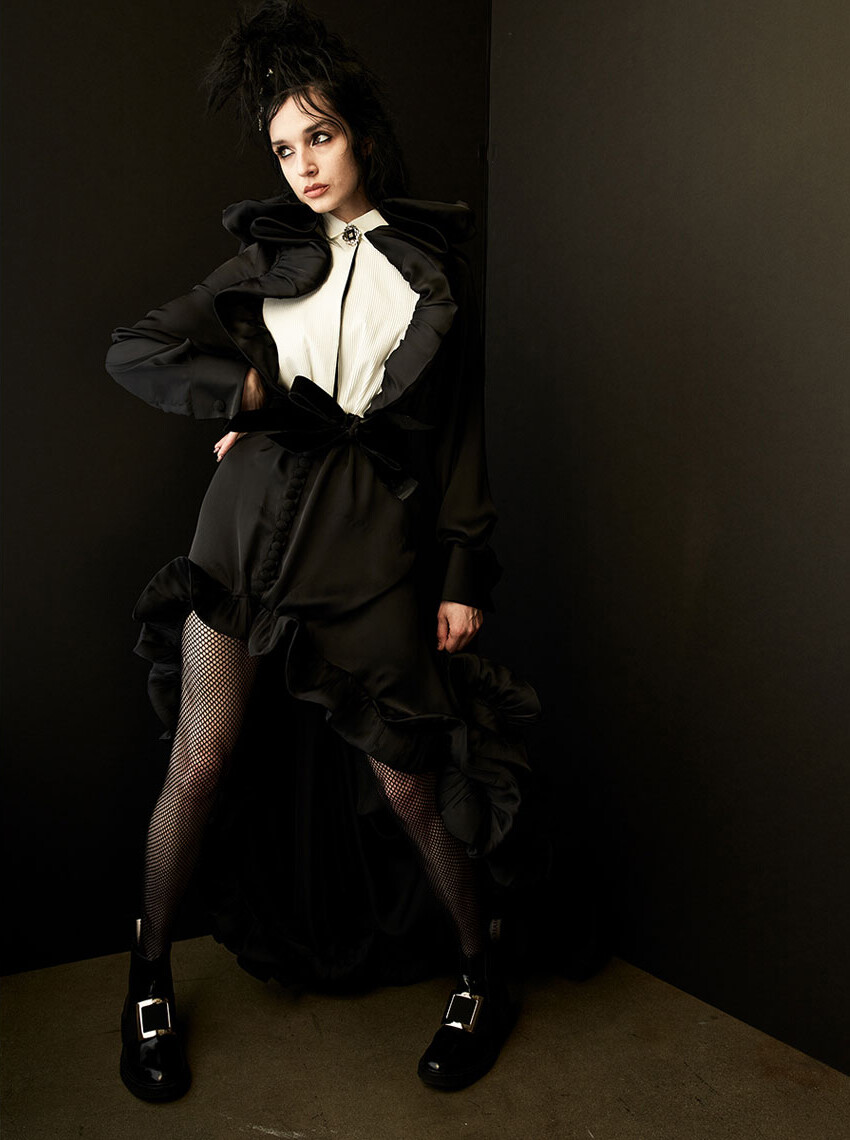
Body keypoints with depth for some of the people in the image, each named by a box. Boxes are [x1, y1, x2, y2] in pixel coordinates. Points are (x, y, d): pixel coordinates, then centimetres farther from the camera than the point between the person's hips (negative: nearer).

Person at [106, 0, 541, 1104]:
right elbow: (132, 351, 7)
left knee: (407, 778, 1)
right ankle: (151, 974, 27)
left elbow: (462, 428, 8)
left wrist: (465, 574, 4)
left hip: (375, 548, -1)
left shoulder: (434, 269, 9)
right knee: (203, 762, 3)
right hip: (248, 528, 2)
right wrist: (259, 391, -3)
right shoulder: (266, 259, 12)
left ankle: (483, 974, 25)